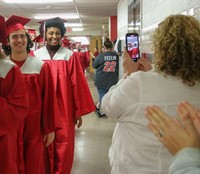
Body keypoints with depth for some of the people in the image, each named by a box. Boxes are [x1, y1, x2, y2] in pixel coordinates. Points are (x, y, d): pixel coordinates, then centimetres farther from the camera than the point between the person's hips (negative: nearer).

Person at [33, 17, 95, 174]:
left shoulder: (70, 56, -2)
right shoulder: (35, 55, 3)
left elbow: (77, 84, -2)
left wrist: (79, 110, -2)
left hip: (64, 110, -1)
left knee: (63, 148, 4)